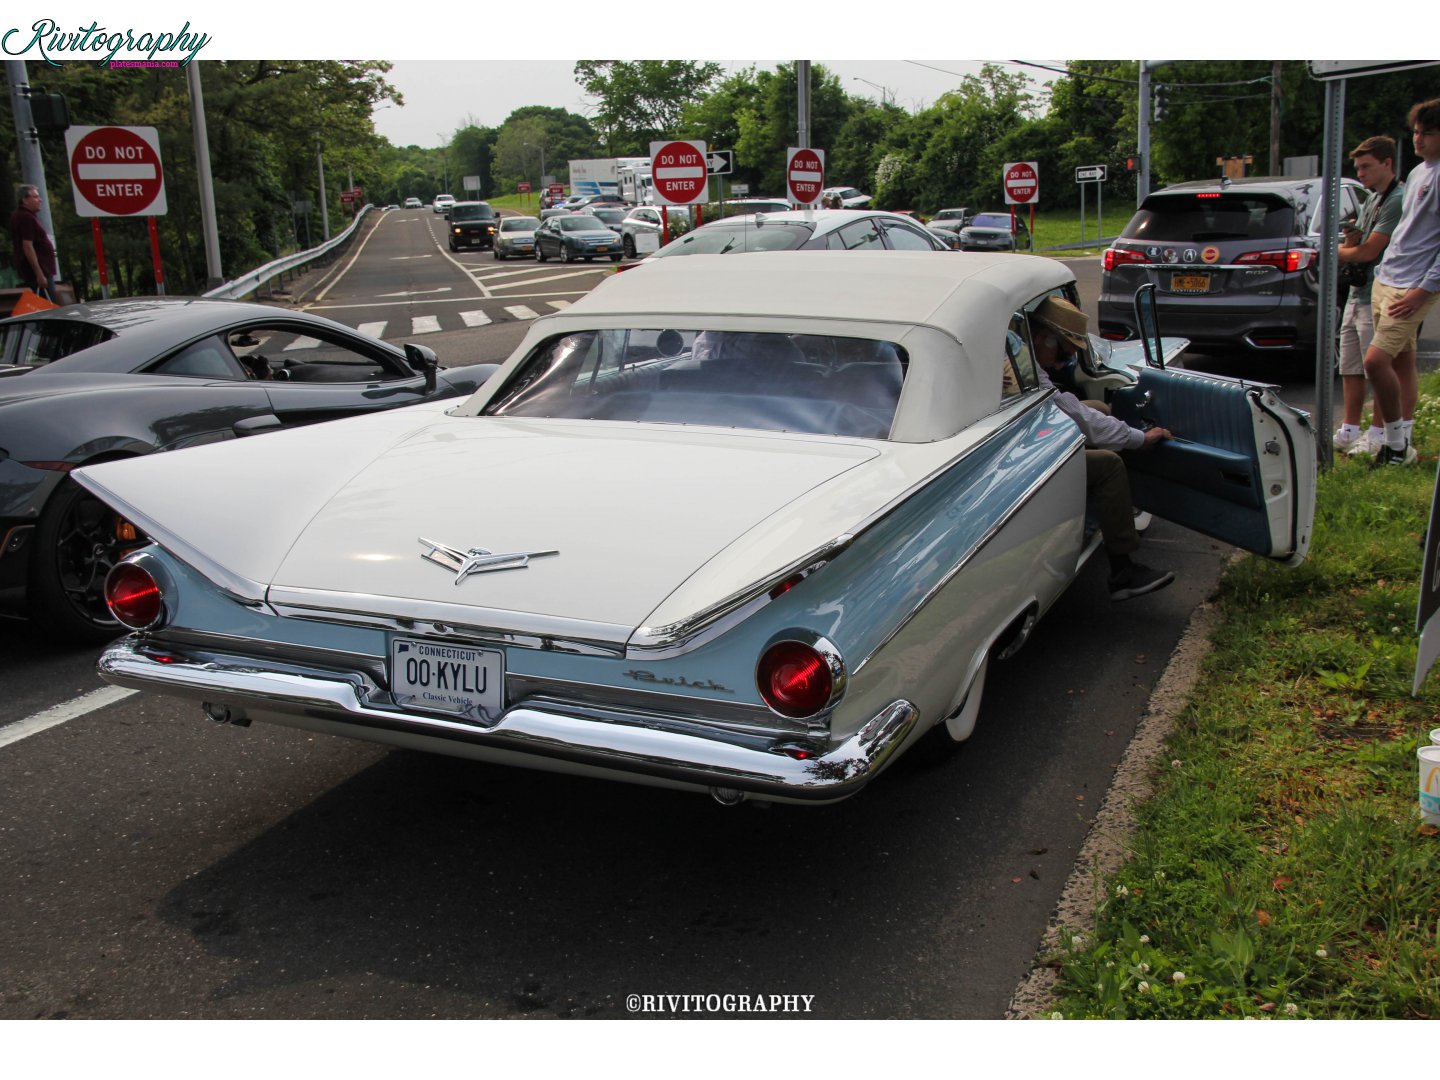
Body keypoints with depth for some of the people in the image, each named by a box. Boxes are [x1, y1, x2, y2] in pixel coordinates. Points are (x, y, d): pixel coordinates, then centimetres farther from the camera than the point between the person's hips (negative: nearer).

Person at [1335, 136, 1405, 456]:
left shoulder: (1398, 200, -15)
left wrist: (1335, 252, -2)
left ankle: (1378, 433, 6)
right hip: (1358, 294, 10)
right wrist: (1350, 238, -7)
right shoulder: (1373, 200, 16)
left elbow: (1369, 251, -19)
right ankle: (1349, 430, 19)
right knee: (1350, 369, 12)